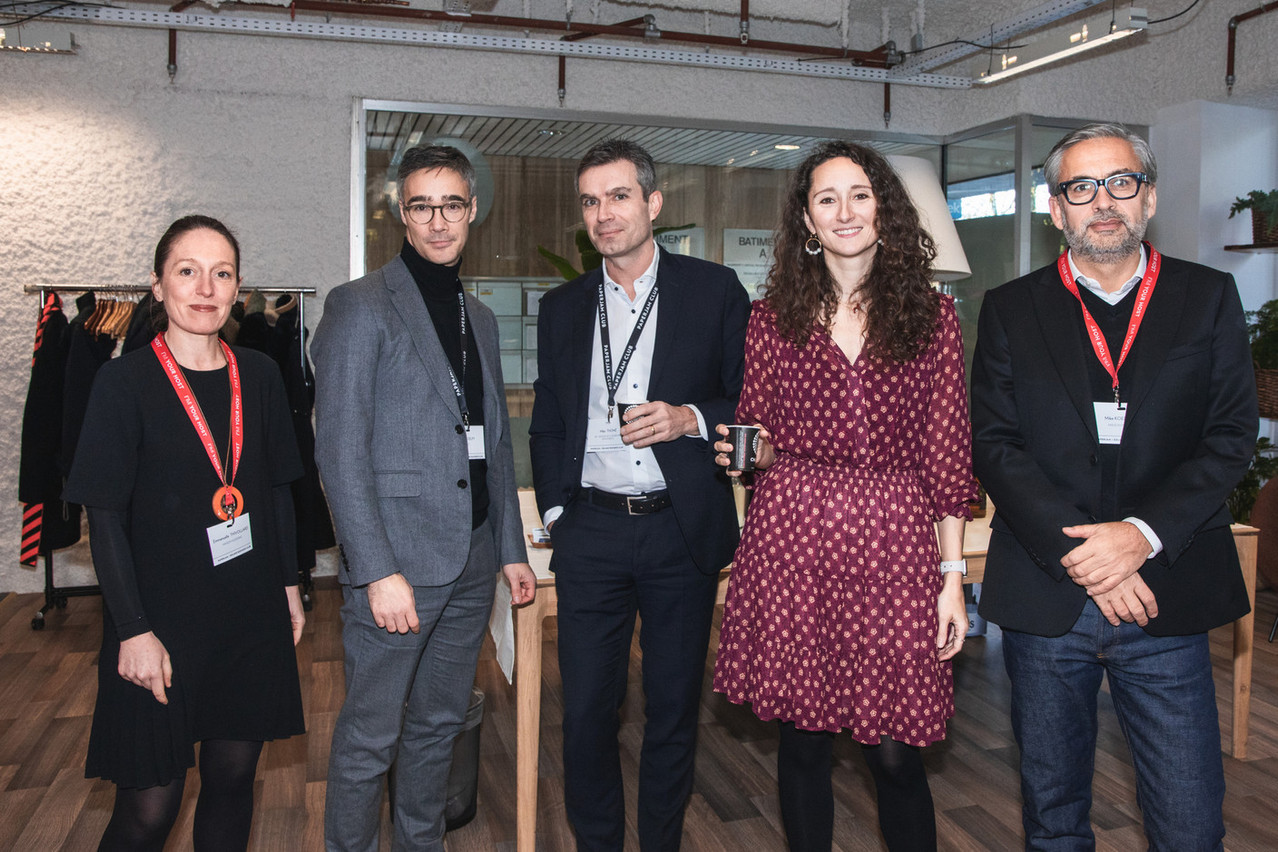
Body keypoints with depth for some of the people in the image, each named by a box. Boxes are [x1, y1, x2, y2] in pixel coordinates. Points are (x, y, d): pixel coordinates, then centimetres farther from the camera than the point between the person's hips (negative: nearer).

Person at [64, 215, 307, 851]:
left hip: (252, 614, 4)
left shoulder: (259, 376, 4)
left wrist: (289, 583, 9)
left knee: (232, 775, 14)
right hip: (163, 618, -4)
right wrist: (134, 630, -12)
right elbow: (105, 518, -9)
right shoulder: (125, 381, -8)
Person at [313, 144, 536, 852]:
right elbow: (339, 451, -12)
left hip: (471, 565, 6)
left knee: (439, 725, 17)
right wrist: (379, 571, -17)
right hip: (396, 562, -6)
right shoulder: (359, 306, -6)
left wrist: (512, 548, 14)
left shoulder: (480, 318, 15)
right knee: (369, 738, 4)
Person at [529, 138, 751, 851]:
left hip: (682, 531, -2)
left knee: (674, 706, 11)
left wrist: (691, 419, -14)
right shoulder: (562, 308, 11)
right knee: (586, 708, 7)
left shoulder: (715, 290, 2)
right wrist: (555, 509, 7)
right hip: (590, 533, 2)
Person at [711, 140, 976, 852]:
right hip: (792, 540, 1)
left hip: (894, 544, -1)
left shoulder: (932, 315, 5)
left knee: (897, 754, 2)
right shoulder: (774, 317, 7)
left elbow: (948, 456, 3)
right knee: (804, 739, 10)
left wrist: (953, 578, 0)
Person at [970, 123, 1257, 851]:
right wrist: (1078, 553, -14)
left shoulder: (1209, 297, 7)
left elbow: (1232, 436, 0)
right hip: (1044, 598, 0)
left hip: (1166, 598, 0)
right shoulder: (1010, 310, 5)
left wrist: (1143, 533, -15)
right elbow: (995, 444, -3)